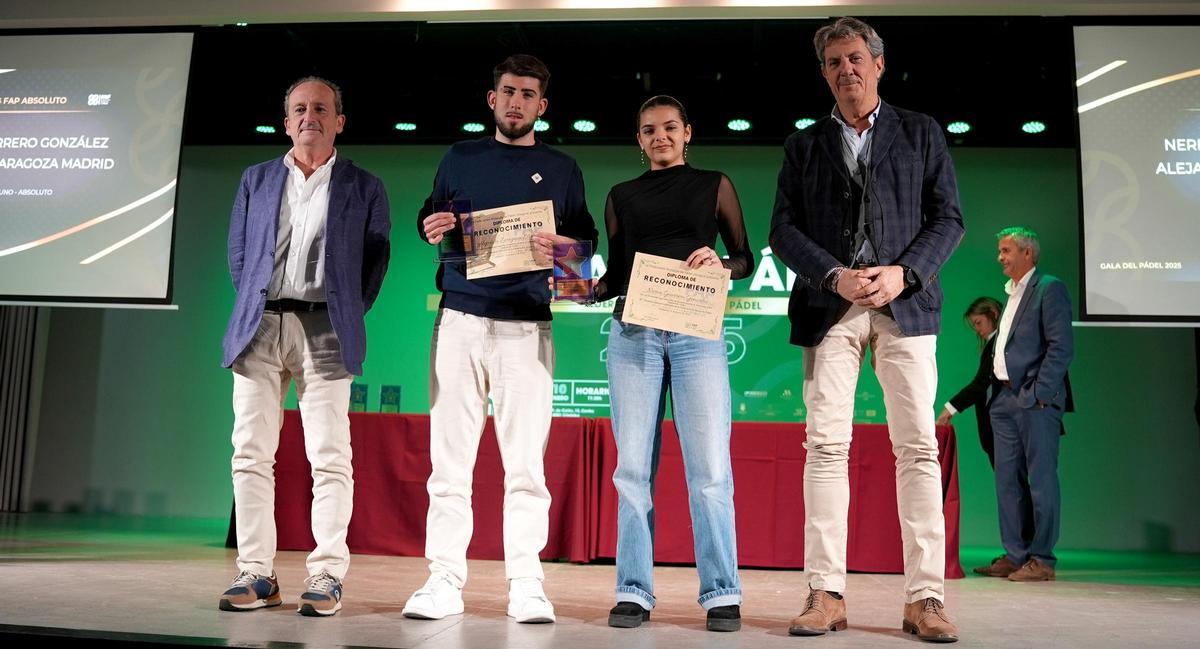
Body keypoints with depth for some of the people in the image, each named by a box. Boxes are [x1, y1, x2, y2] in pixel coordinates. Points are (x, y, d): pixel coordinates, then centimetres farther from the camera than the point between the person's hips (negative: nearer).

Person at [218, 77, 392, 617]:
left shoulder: (364, 188, 10)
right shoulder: (256, 179, 18)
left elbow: (375, 260, 9)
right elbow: (238, 255, 18)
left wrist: (347, 314, 3)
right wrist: (254, 308, 8)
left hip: (324, 329, -3)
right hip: (259, 327, 3)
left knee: (330, 458, -5)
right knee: (251, 455, 0)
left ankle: (327, 577, 0)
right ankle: (256, 575, 7)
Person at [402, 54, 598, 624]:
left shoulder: (561, 169, 13)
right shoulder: (461, 158, 15)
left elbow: (587, 238, 11)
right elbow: (429, 216, 19)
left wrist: (563, 246, -11)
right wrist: (430, 228, -4)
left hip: (526, 325, -1)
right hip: (460, 319, 1)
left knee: (526, 462, -3)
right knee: (450, 456, -1)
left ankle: (525, 583, 2)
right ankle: (445, 580, 5)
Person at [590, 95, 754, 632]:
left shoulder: (714, 185, 13)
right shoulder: (622, 196, 18)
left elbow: (746, 259, 12)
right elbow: (615, 273, 18)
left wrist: (719, 264, -9)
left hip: (696, 330, -2)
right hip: (632, 332, 2)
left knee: (709, 467, -7)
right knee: (633, 467, -1)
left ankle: (722, 594, 0)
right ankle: (634, 592, 5)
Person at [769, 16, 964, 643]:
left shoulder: (921, 132, 14)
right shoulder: (804, 145, 15)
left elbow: (948, 219, 7)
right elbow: (783, 230, 6)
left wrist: (902, 273, -10)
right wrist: (836, 276, -10)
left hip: (905, 303, 0)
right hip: (829, 307, 1)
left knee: (918, 448, -4)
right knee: (825, 445, -4)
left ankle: (925, 598, 1)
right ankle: (825, 594, 0)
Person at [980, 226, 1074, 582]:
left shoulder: (1049, 288, -5)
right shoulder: (1011, 293, 20)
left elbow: (1062, 346, -13)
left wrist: (1038, 393, -17)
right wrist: (997, 392, 13)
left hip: (1035, 400, -9)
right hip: (1005, 399, 9)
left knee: (1040, 479, -3)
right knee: (1008, 479, 9)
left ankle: (1041, 560, 2)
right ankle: (1015, 555, 16)